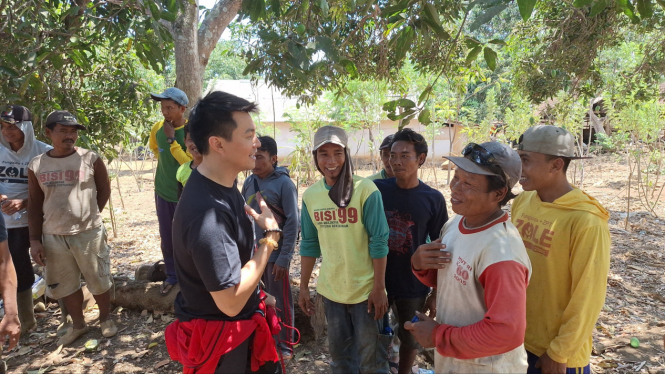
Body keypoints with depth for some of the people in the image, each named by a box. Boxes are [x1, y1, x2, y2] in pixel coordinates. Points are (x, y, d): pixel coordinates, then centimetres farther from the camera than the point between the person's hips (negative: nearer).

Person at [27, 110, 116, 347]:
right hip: (53, 237, 3)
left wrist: (89, 216, 6)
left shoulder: (91, 159, -6)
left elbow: (104, 190, 5)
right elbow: (34, 205, 5)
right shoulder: (36, 165, 1)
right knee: (65, 285, 16)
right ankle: (78, 324, 35)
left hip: (89, 234, -3)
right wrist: (35, 239, 1)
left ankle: (105, 318, 32)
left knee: (99, 280, 9)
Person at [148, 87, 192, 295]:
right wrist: (164, 162, 11)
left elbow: (191, 164, -26)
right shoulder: (157, 128, -2)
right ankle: (172, 276, 32)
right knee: (167, 238, 14)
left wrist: (171, 140, -25)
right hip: (163, 192, 5)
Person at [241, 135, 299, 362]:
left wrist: (284, 258, -15)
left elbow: (292, 223, -14)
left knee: (280, 302, 8)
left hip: (275, 254, -5)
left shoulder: (284, 183, -13)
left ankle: (285, 346, 25)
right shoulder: (249, 182, 3)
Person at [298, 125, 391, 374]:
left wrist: (379, 288, -14)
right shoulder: (310, 195, 0)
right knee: (339, 354, 21)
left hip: (365, 289, -4)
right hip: (330, 290, 4)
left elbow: (379, 241, -13)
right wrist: (304, 286, 9)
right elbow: (309, 243, 7)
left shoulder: (365, 190, -15)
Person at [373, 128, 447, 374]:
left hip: (413, 286, -1)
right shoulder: (377, 189, -7)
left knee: (409, 339, 18)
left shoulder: (433, 199, -10)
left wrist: (437, 293, -1)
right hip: (377, 280, 1)